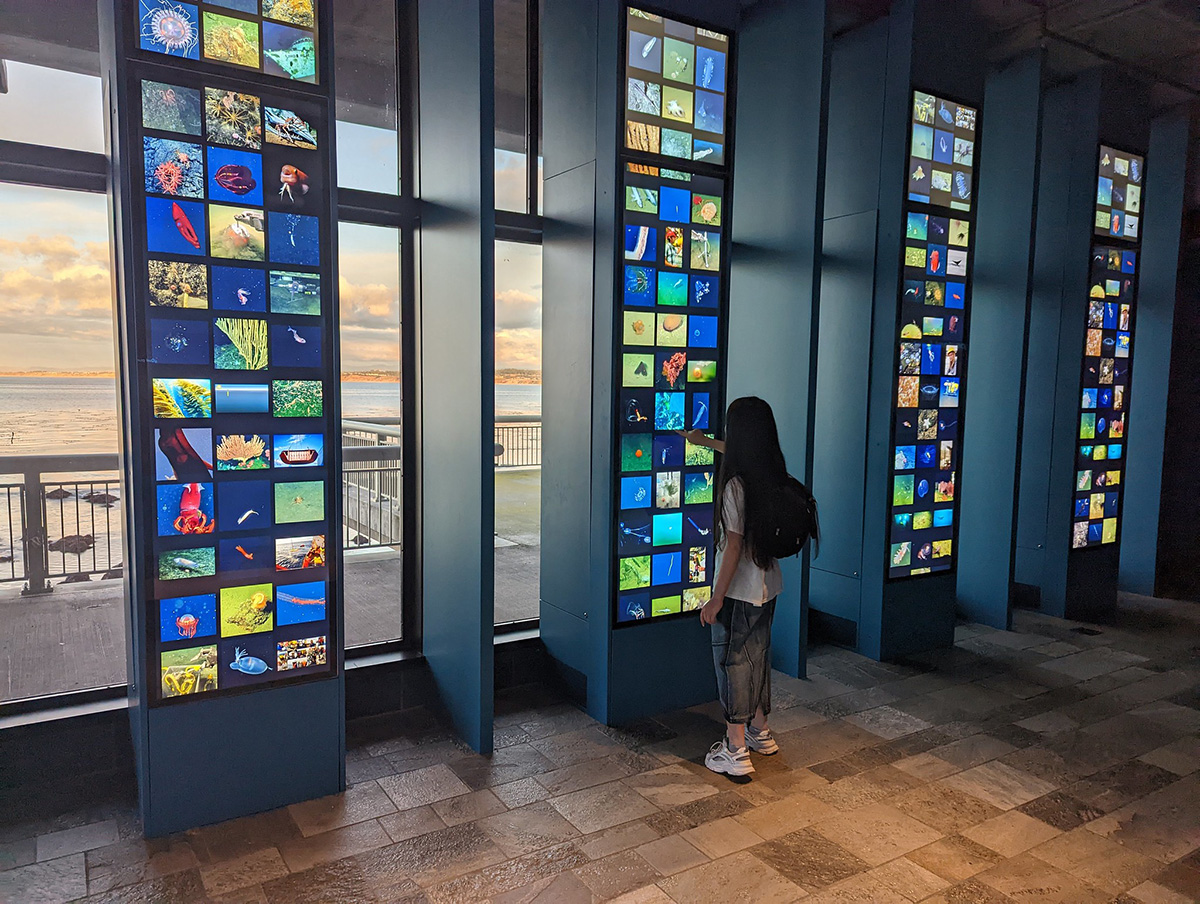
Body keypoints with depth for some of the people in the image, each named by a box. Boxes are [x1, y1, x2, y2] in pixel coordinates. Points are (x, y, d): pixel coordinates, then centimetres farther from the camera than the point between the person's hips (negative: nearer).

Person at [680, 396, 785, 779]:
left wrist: (716, 599, -15)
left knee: (733, 665, 4)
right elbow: (743, 454, 24)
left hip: (739, 592, -8)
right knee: (758, 657, 21)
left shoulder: (735, 485, -23)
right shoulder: (773, 474, 1)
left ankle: (735, 752, 13)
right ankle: (760, 733, 37)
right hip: (768, 587, 8)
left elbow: (734, 547, -22)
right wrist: (704, 441, 40)